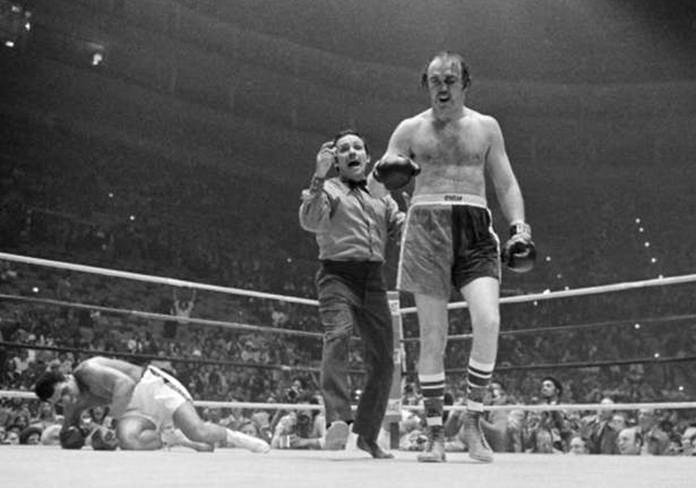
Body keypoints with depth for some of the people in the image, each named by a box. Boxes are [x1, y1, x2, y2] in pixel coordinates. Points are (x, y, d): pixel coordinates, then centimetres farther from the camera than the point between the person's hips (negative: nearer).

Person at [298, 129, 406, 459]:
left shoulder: (379, 190, 20)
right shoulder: (329, 189, 4)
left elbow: (400, 227, 15)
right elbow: (310, 221, -16)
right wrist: (318, 178, -24)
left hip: (373, 277, 5)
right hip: (337, 274, -5)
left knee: (382, 359, 5)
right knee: (338, 335, -31)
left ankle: (367, 434, 22)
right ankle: (337, 420, -38)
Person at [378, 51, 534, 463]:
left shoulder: (486, 127, 15)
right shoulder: (410, 129, 12)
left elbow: (506, 184, 16)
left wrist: (520, 226, 1)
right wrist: (382, 171, -12)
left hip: (475, 230, 1)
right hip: (427, 225, 0)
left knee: (488, 321, -19)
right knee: (433, 336, -2)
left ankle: (473, 421, -3)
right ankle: (436, 434, 8)